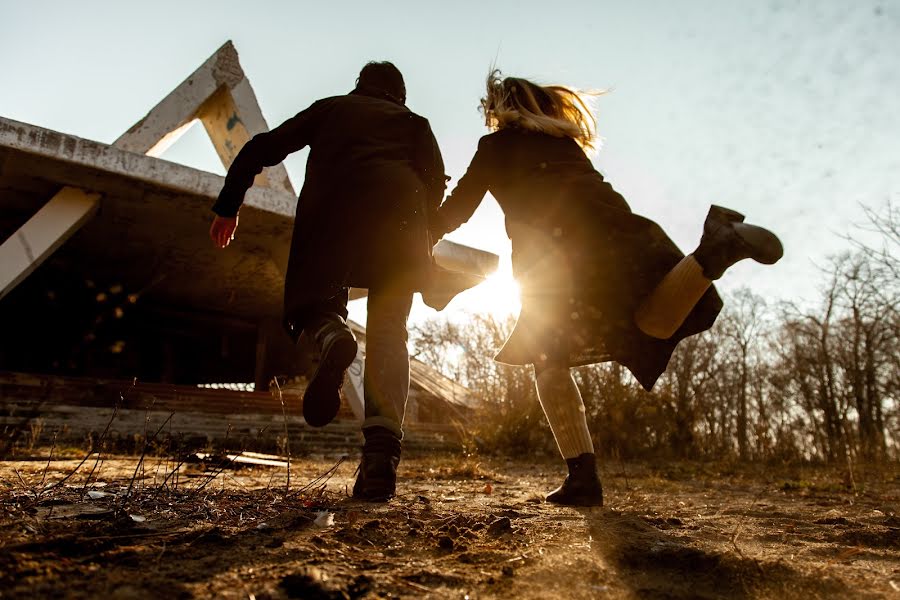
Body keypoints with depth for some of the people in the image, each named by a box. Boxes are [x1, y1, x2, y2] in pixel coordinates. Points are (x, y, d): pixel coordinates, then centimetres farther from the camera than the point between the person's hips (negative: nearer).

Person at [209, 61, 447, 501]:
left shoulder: (330, 107, 30)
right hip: (398, 211, 1)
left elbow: (261, 149, 21)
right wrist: (420, 234, 23)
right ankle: (381, 449, -16)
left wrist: (227, 207, 24)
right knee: (388, 336, 2)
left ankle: (330, 336, -24)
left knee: (314, 302, 14)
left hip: (329, 209, 0)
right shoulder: (414, 123, 28)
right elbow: (435, 183, 11)